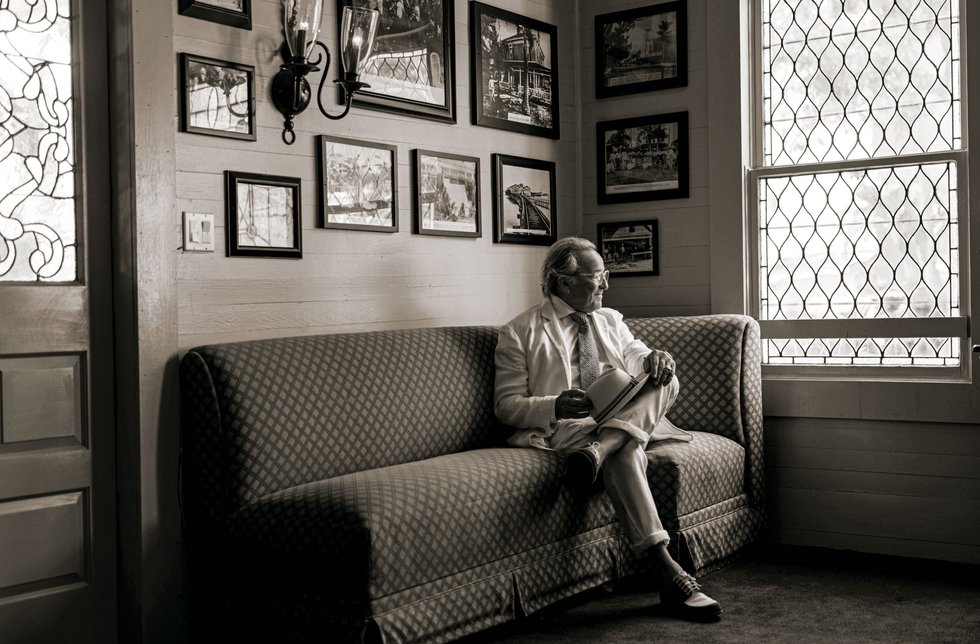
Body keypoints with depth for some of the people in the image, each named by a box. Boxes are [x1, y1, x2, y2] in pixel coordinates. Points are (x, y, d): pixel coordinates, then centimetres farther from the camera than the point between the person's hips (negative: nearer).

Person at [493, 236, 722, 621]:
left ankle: (599, 449, -45)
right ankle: (668, 572, -45)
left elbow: (635, 357, 12)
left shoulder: (610, 320, 24)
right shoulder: (519, 333, 5)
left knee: (665, 381, -23)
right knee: (625, 452, -37)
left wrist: (654, 358, -15)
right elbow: (506, 405, 0)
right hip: (563, 430, -5)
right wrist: (555, 407, -21)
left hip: (626, 419, 6)